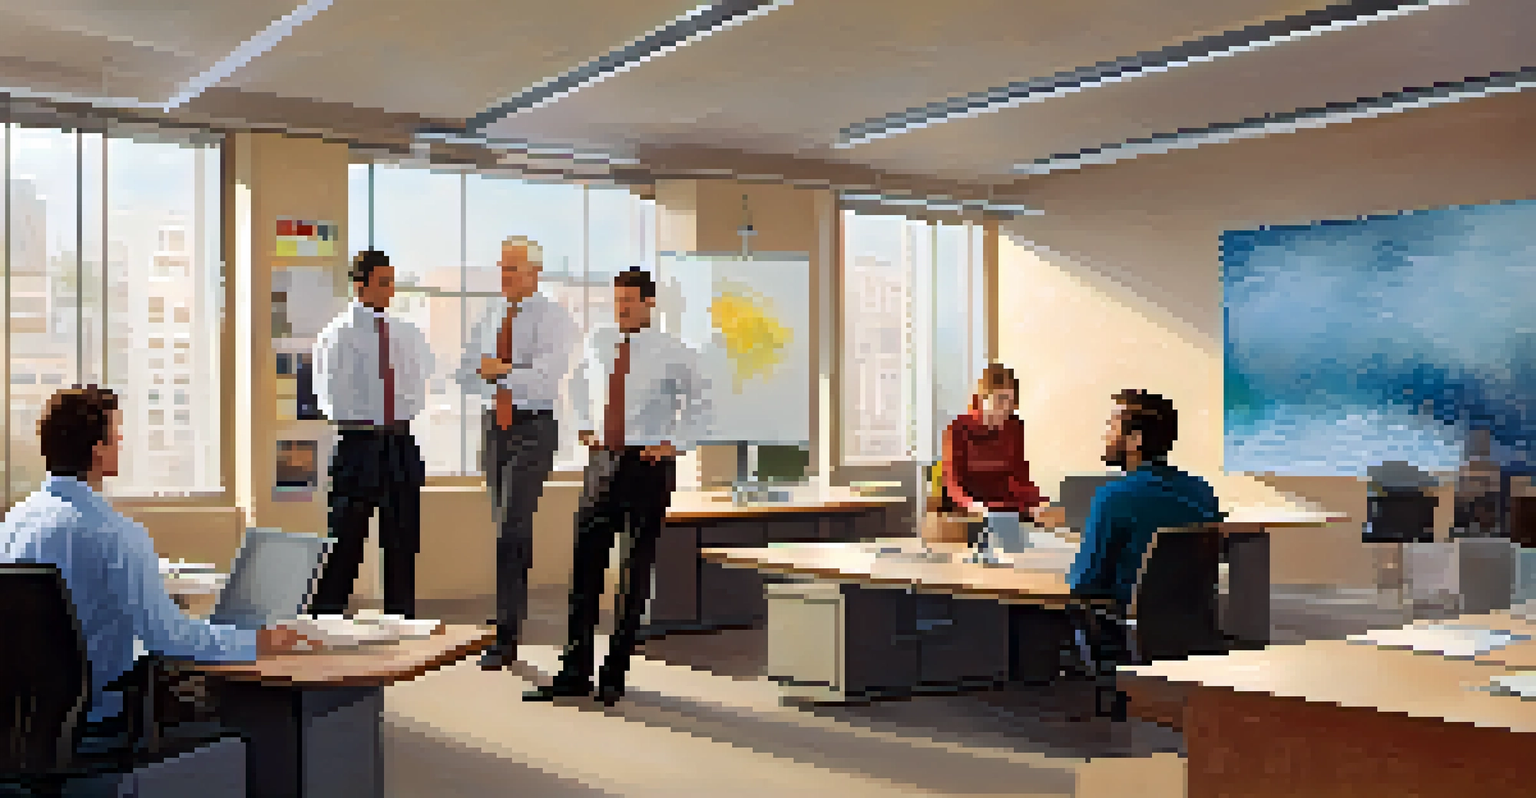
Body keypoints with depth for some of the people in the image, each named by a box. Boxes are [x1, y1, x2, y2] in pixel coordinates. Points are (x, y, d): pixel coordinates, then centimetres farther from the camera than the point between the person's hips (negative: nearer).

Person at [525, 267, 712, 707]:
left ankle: (616, 671, 13)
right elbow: (582, 387, 28)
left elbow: (699, 405, 7)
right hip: (602, 460, 4)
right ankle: (575, 671, 9)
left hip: (647, 463, -4)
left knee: (636, 571, 3)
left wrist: (674, 444, -5)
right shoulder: (597, 345, 8)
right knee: (585, 564, 1)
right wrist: (584, 427, 13)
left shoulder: (670, 352, -3)